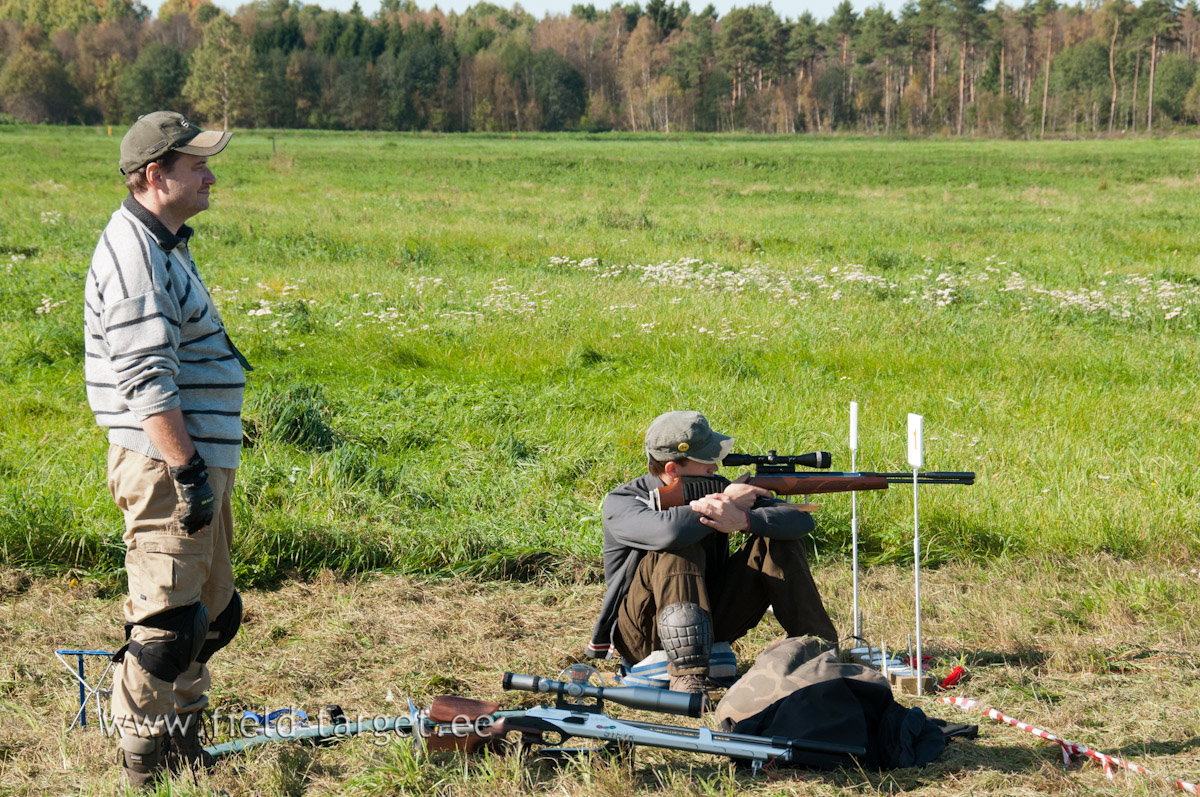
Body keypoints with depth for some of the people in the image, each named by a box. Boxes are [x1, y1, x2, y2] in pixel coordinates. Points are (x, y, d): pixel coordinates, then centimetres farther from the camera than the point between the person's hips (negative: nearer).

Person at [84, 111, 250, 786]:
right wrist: (188, 472, -25)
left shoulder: (167, 244, 17)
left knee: (210, 614, 17)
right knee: (166, 622, -6)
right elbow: (146, 381, -23)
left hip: (202, 459, 11)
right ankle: (145, 765, 4)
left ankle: (185, 745, 28)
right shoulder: (133, 254, -16)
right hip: (164, 464, -11)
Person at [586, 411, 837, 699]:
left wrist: (743, 519, -31)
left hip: (708, 626, 5)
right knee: (682, 549, -32)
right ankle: (687, 676, -39)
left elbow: (801, 519, -12)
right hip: (641, 632, -5)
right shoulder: (620, 503, -13)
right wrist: (730, 501, -22)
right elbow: (667, 530, -38)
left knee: (775, 539, -7)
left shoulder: (716, 490, -1)